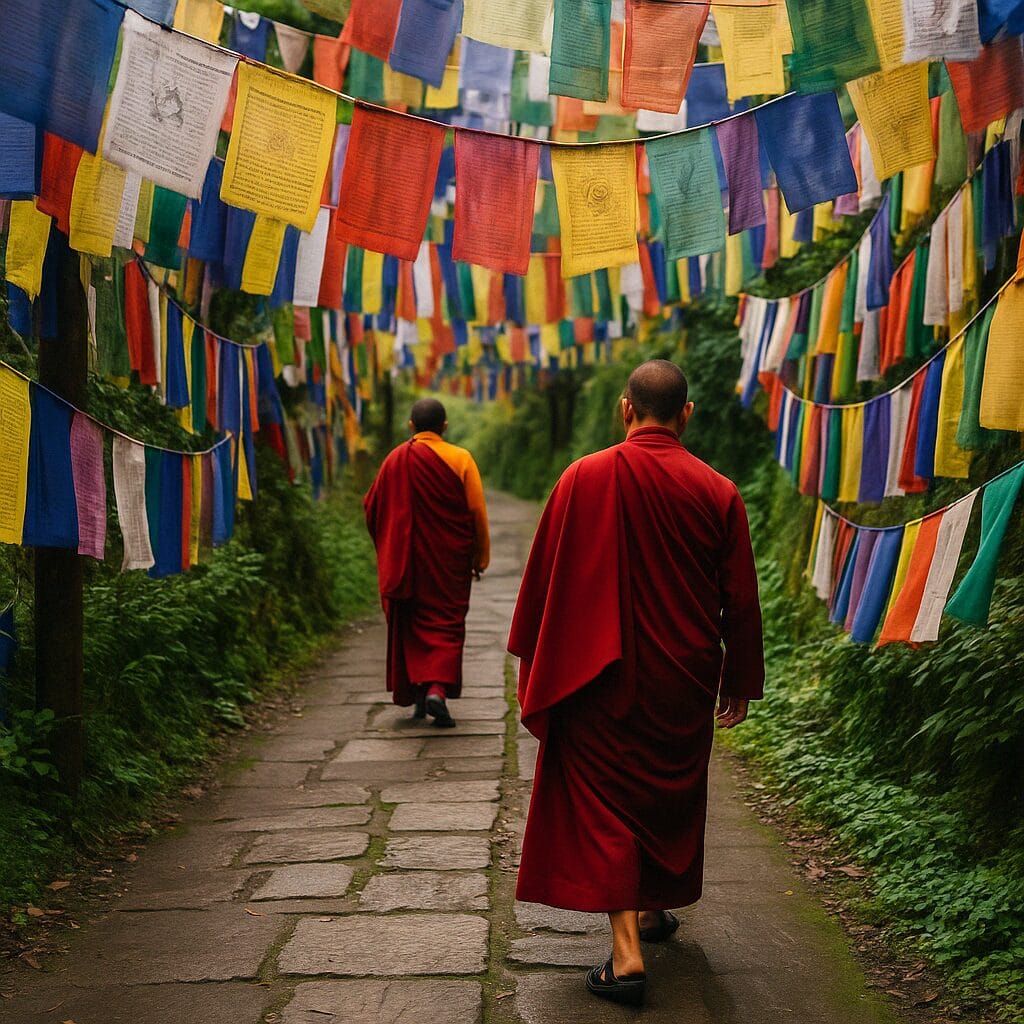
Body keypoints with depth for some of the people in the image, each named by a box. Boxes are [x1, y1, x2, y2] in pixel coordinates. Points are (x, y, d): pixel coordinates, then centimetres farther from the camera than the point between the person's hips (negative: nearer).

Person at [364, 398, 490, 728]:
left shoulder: (395, 461, 0)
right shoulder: (460, 459, -7)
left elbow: (372, 506, 8)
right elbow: (477, 512, -7)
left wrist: (388, 549, 22)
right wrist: (480, 558, 2)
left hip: (407, 561, 2)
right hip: (449, 561, -2)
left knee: (412, 624, 15)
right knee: (446, 622, 2)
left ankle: (415, 690, 17)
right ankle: (438, 688, -16)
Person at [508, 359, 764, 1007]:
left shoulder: (584, 479, -11)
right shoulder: (718, 493, -7)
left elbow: (543, 579, -5)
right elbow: (741, 600, -1)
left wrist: (531, 660, 8)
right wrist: (740, 684, 11)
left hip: (602, 679, -2)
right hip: (684, 684, 2)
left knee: (603, 804, 3)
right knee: (671, 794, 21)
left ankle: (627, 949, -7)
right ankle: (654, 909, 39)